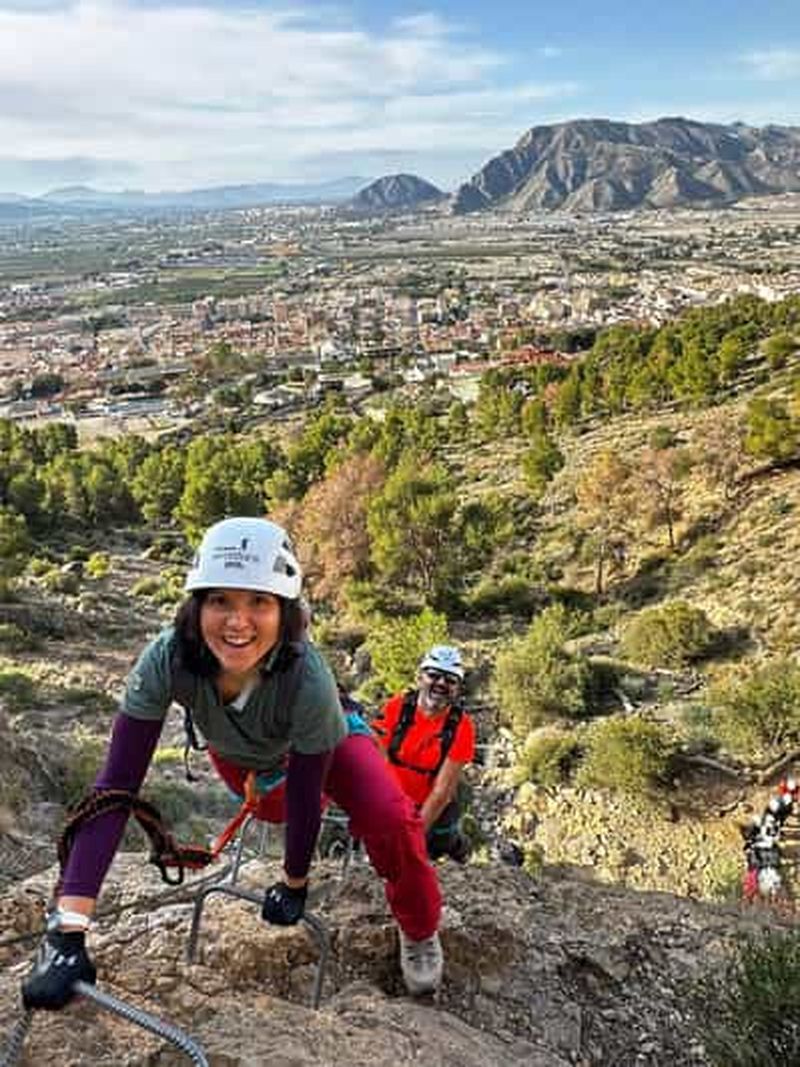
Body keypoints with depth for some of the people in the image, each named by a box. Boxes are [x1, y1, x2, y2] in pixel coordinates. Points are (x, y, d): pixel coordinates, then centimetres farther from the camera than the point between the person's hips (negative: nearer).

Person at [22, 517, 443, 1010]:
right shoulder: (167, 659, -38)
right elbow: (116, 785, -38)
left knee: (391, 821, -27)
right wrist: (67, 929, -44)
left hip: (321, 746, -3)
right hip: (237, 755, 3)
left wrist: (294, 884, -14)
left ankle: (420, 933, 3)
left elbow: (304, 796, -29)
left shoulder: (308, 678, -44)